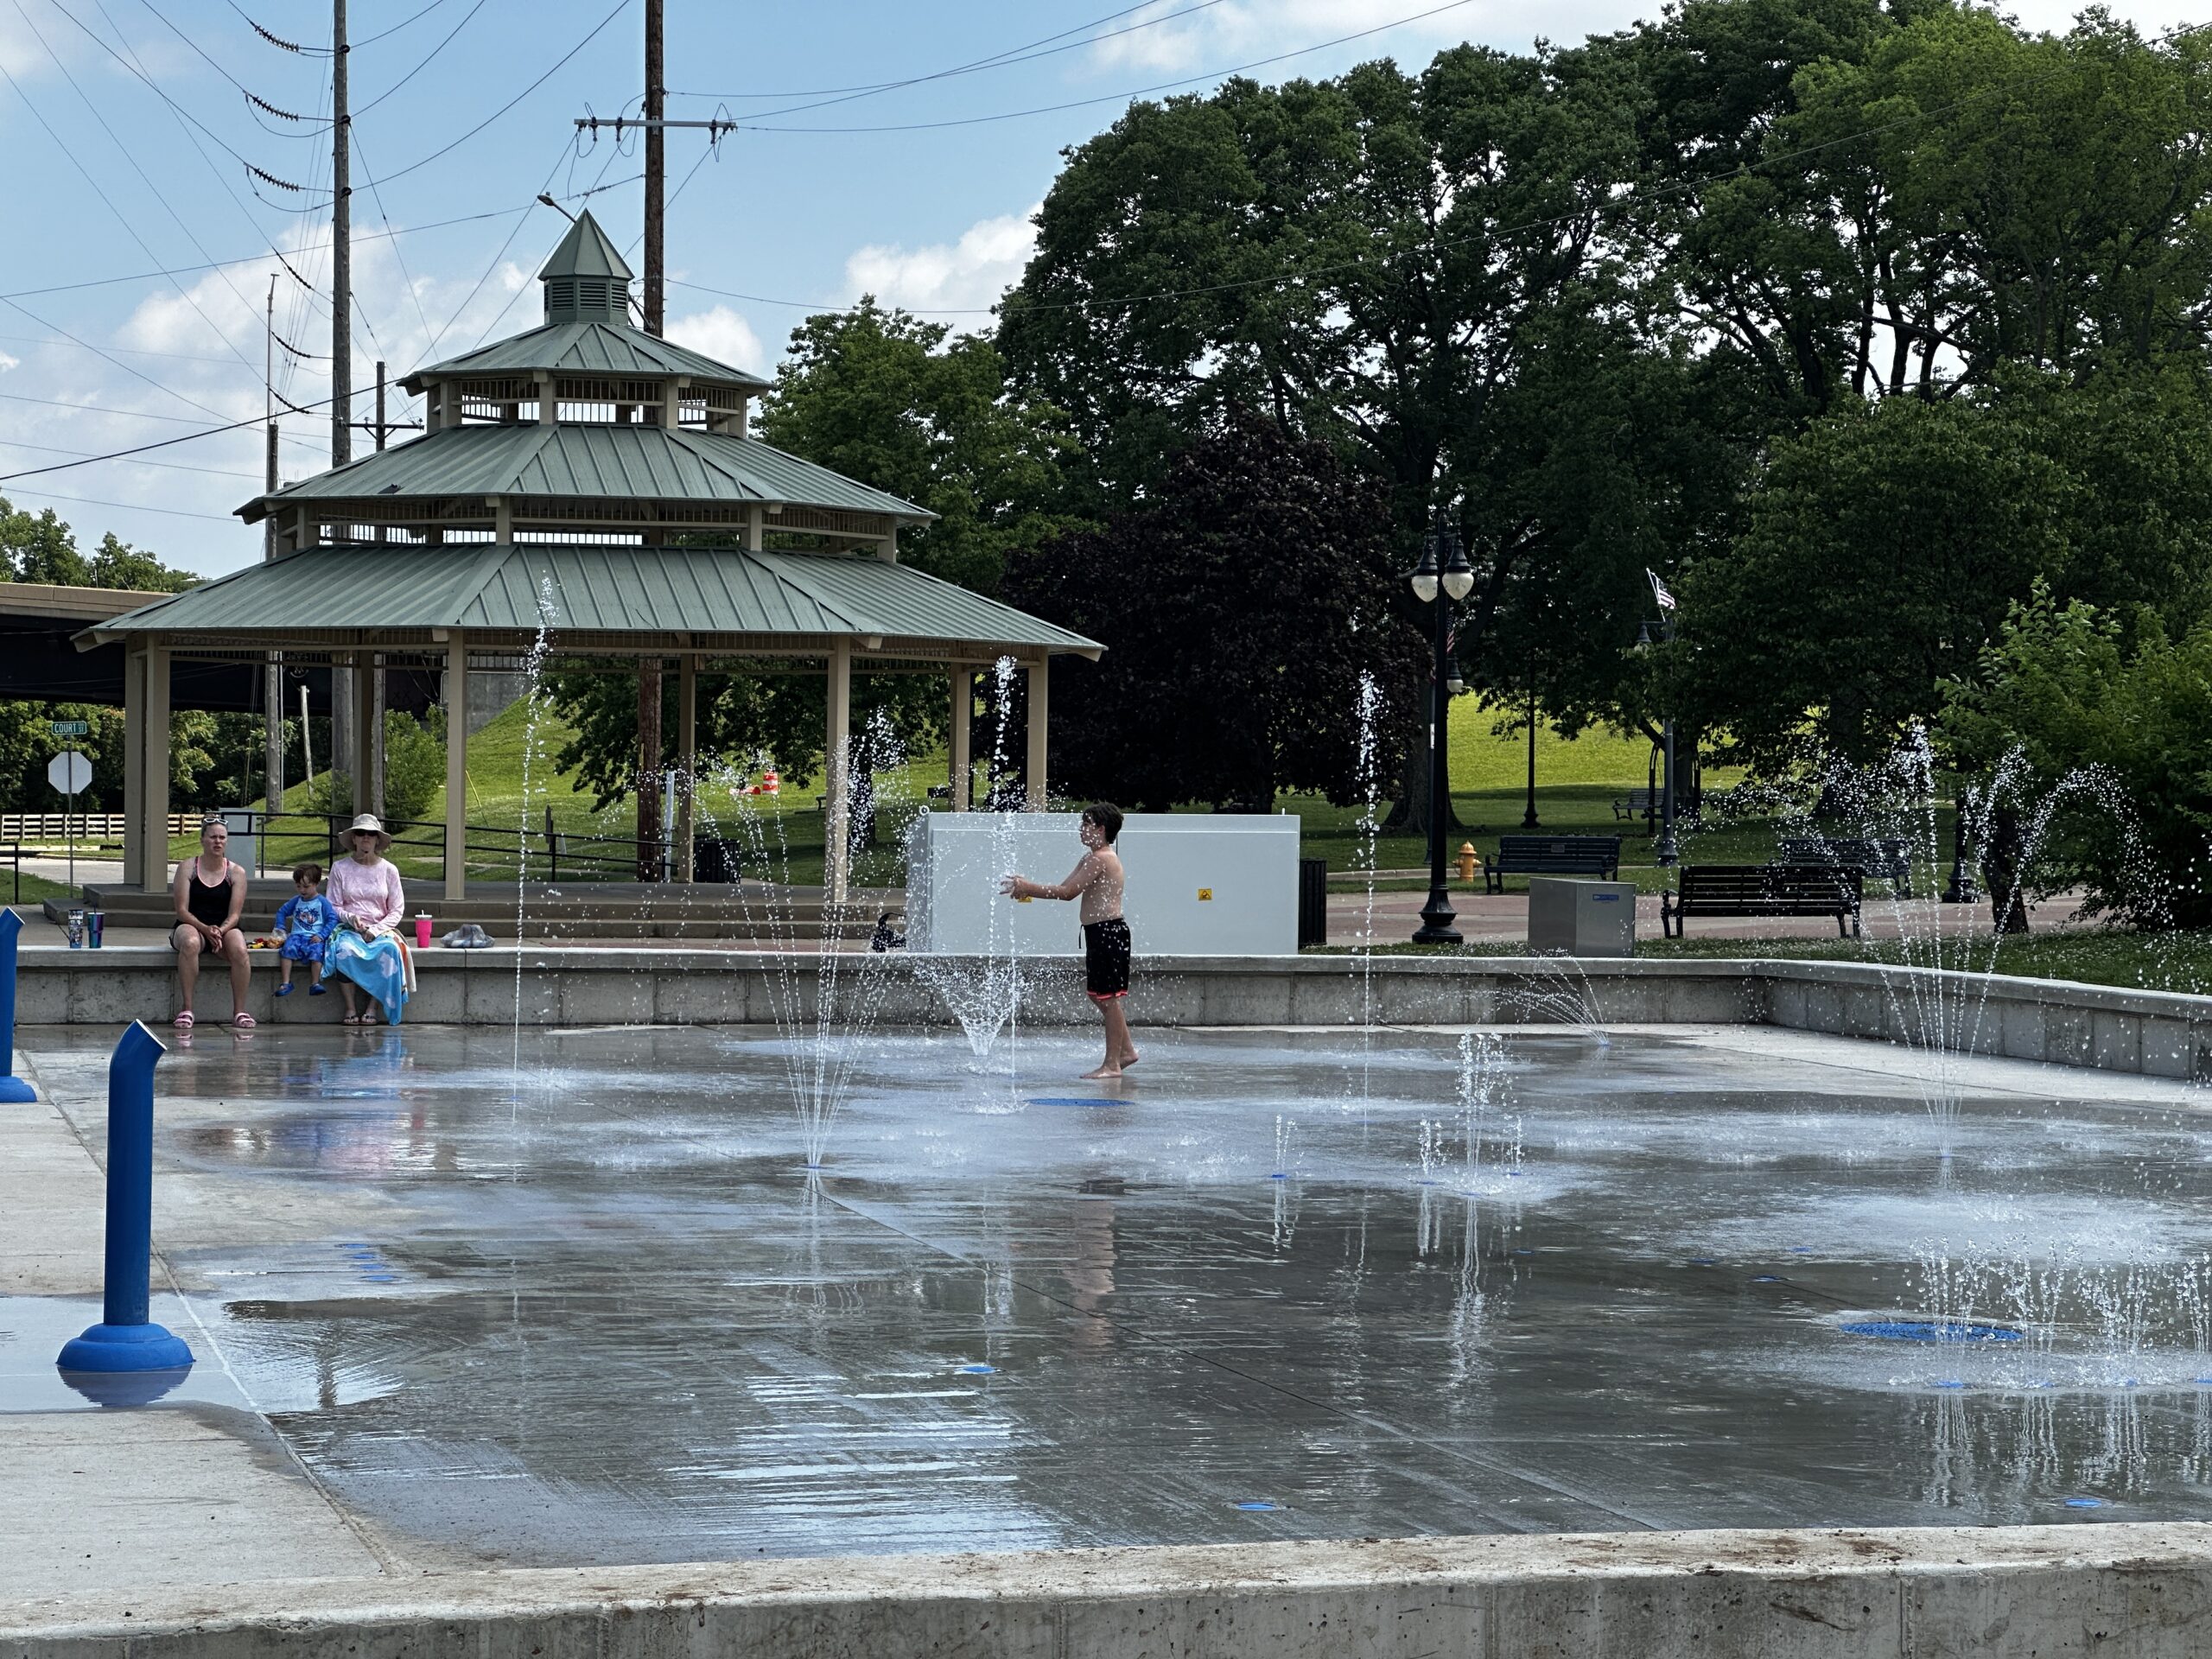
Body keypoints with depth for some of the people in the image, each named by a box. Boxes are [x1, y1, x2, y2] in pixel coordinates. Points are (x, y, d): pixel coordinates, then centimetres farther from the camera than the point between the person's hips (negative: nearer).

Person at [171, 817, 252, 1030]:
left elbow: (234, 914, -3)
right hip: (193, 926, -1)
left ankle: (239, 1011, -23)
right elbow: (182, 910, -8)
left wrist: (220, 931, -24)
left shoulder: (236, 873, 3)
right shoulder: (187, 867, -1)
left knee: (239, 949, -33)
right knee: (190, 943, -38)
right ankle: (186, 1009, -35)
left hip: (224, 928, 1)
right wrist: (205, 929, -23)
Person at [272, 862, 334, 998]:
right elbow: (282, 912, 27)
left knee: (316, 951, -34)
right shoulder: (296, 901, 15)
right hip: (297, 935, 3)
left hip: (315, 937, -3)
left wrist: (321, 935, -11)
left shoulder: (322, 902, 3)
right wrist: (281, 929, 14)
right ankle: (285, 983, -29)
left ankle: (315, 984, -29)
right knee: (288, 948, -28)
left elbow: (332, 919, -1)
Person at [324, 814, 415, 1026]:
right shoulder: (340, 868, 5)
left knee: (389, 950, -34)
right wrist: (350, 918, -14)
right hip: (349, 929, 0)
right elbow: (333, 906, 7)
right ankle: (350, 1007, -29)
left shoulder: (389, 870, 6)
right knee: (344, 949, -36)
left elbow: (397, 909, 6)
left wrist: (376, 929, -10)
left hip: (381, 930, 0)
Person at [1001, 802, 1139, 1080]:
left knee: (1109, 997, -6)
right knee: (1098, 993, 17)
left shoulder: (1101, 859, -15)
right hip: (1098, 932, 11)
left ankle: (1112, 1064, -3)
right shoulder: (1091, 858, 18)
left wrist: (1029, 888, -14)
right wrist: (1026, 887, 6)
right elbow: (1065, 888, 15)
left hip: (1108, 932, -11)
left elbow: (1068, 892, -19)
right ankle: (1126, 1050, 24)